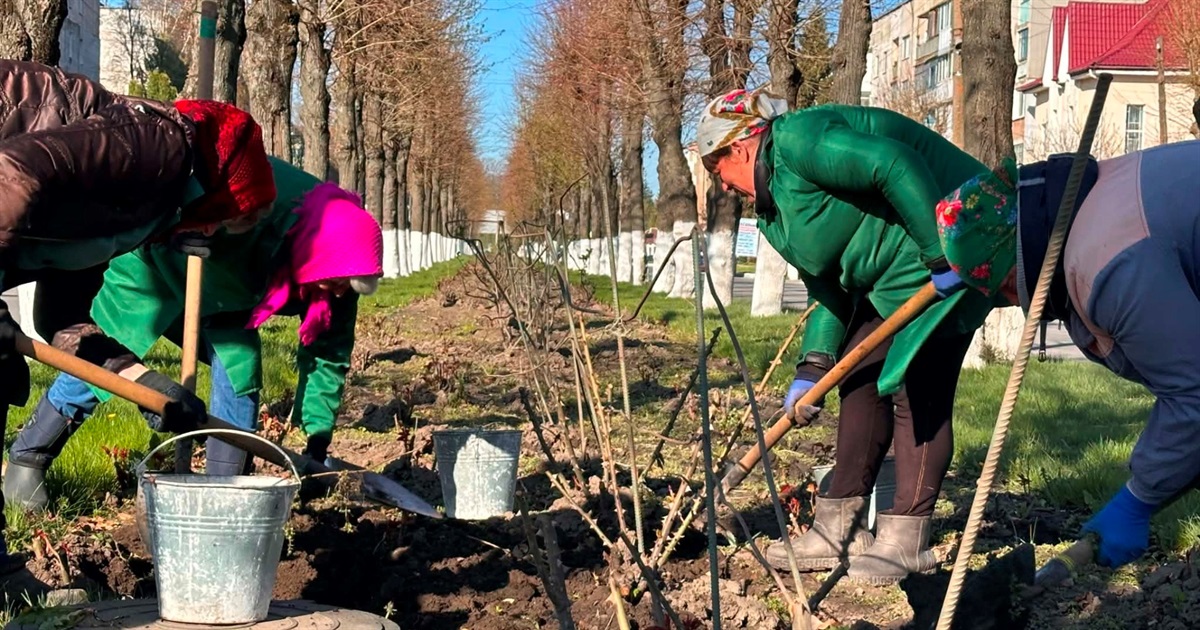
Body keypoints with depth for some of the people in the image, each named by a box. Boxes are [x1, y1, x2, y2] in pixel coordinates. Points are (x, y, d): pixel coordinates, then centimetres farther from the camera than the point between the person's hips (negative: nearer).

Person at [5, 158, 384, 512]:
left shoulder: (337, 264, -24)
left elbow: (329, 352, -16)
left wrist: (319, 440, -19)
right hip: (156, 262, -5)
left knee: (242, 368, -10)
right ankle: (27, 460, 16)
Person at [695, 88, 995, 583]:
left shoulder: (799, 140, -17)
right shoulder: (774, 207, 14)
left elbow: (895, 166, -28)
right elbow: (828, 290, 14)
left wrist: (940, 256, -28)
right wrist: (812, 366, 3)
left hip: (945, 265, -11)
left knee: (917, 392, -10)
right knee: (860, 383, 10)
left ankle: (907, 540, -3)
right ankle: (839, 529, 16)